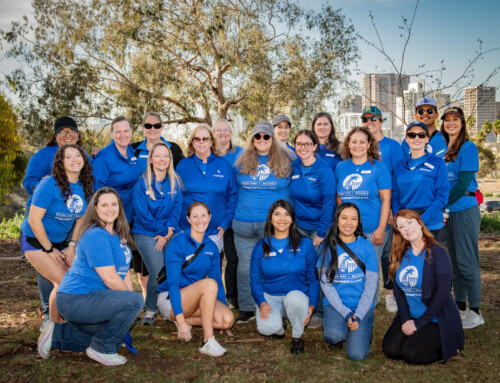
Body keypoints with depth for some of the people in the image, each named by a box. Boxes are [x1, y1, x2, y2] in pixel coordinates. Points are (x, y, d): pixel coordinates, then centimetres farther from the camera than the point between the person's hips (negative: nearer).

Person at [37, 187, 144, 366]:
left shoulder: (117, 234, 11)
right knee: (135, 301, -23)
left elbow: (124, 269, 12)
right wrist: (130, 296, -7)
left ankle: (57, 333, 20)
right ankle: (101, 350, -6)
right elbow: (110, 279, -22)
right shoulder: (96, 236, -19)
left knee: (114, 340, 19)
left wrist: (130, 294, -2)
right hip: (76, 299, -10)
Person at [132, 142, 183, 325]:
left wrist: (167, 234, -7)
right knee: (158, 273, -15)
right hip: (146, 234, -3)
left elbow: (177, 209, 4)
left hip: (170, 233, 3)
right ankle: (150, 310, 6)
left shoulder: (175, 182, 7)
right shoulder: (142, 182, -3)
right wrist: (163, 229, -7)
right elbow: (142, 213, -6)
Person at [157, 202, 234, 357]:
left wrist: (224, 308, 6)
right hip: (170, 300, -6)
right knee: (209, 284, -33)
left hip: (196, 300, 6)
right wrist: (181, 321, -26)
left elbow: (218, 280, 12)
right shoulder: (178, 244, -16)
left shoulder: (211, 247, 3)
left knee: (228, 320, -20)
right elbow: (173, 283, -20)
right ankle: (208, 341, -31)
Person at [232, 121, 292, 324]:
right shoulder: (242, 162, 8)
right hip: (244, 225, 3)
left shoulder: (285, 161, 3)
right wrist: (235, 214, 14)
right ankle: (246, 308, 19)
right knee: (245, 265, 8)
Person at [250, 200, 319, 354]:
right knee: (266, 328, -30)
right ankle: (279, 328, 10)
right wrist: (261, 302, -12)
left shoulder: (305, 244, -1)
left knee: (294, 297, -38)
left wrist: (311, 305, -9)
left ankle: (297, 338, -9)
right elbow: (255, 279, 6)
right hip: (270, 297, 1)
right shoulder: (261, 247, 2)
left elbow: (313, 278, 3)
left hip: (298, 295, 0)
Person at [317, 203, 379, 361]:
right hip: (335, 304, 0)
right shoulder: (327, 247, 1)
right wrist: (346, 313, -14)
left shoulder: (367, 247, 2)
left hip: (362, 306, 0)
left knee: (357, 354, -17)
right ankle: (336, 337, 7)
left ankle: (363, 331, 16)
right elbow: (325, 283, -5)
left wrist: (358, 315, -12)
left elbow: (371, 284, -1)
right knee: (334, 335, -31)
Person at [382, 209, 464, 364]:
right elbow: (398, 291, 4)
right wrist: (405, 320, -10)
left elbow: (442, 293, -17)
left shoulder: (437, 253, -12)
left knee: (412, 354, -20)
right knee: (390, 350, -12)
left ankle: (448, 345, 6)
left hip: (437, 319, -5)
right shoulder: (401, 255, 5)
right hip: (410, 316, 5)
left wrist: (419, 323, -17)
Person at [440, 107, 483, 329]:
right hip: (446, 212, 7)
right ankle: (460, 308, 22)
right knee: (453, 261, 12)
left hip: (465, 210, -7)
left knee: (467, 262, -3)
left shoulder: (468, 147, -7)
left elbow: (464, 182, -14)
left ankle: (475, 312, 8)